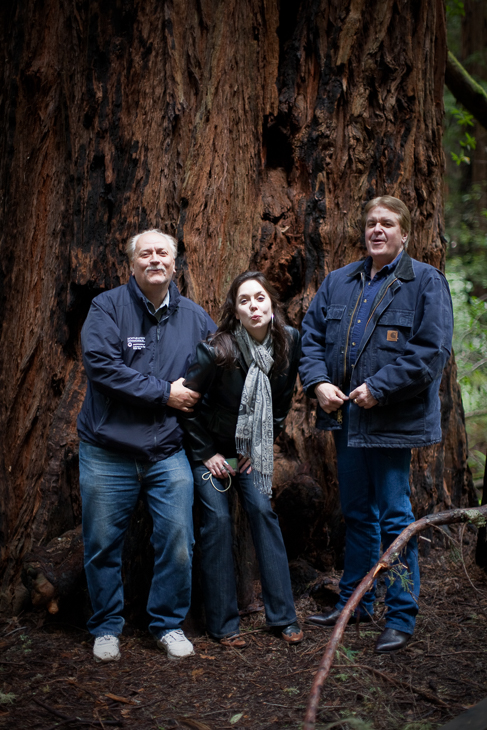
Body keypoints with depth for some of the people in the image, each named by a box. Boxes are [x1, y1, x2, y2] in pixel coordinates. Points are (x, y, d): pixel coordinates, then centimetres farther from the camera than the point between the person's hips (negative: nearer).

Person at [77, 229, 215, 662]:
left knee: (177, 542, 1)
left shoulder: (195, 318, 8)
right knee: (103, 544, 6)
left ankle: (168, 624, 22)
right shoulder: (108, 307, -4)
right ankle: (107, 628, 25)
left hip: (168, 451, 2)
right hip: (108, 451, -2)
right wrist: (164, 393, -15)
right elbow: (102, 365, -18)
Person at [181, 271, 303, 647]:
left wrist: (264, 444, 1)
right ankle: (223, 623, 5)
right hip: (210, 446, -3)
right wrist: (206, 453, -10)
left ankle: (283, 616, 6)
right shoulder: (216, 350, -24)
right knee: (218, 520, -6)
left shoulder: (289, 342, -11)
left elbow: (283, 399, 3)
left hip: (251, 447, 4)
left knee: (263, 511, -4)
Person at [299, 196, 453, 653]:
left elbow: (432, 350, -13)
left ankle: (401, 618, 13)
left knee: (394, 517, 0)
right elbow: (312, 333, 12)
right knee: (356, 513, 17)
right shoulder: (338, 282, 12)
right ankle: (354, 601, 31)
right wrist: (318, 382, -6)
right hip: (346, 416, 6)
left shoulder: (425, 282, -5)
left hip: (393, 420, -5)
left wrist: (378, 388, -17)